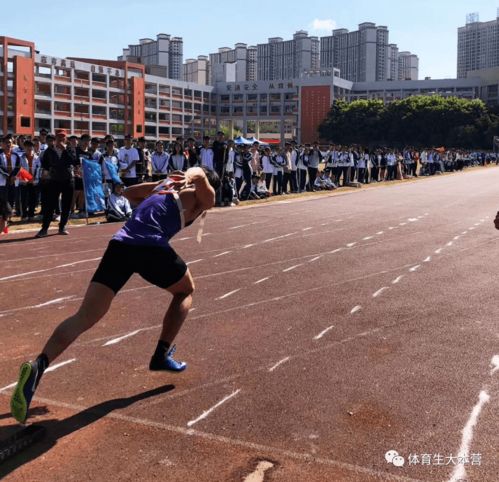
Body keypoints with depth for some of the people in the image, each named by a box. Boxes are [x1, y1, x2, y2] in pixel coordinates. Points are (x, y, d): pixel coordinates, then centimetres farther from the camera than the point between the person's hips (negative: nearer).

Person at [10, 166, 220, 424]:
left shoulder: (167, 185, 33)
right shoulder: (204, 197, 16)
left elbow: (129, 192, 44)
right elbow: (199, 176, -7)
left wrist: (161, 183, 41)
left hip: (119, 243, 5)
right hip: (152, 247, -5)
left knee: (85, 316, -3)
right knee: (185, 290, 26)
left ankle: (38, 365, -23)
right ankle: (162, 355, 20)